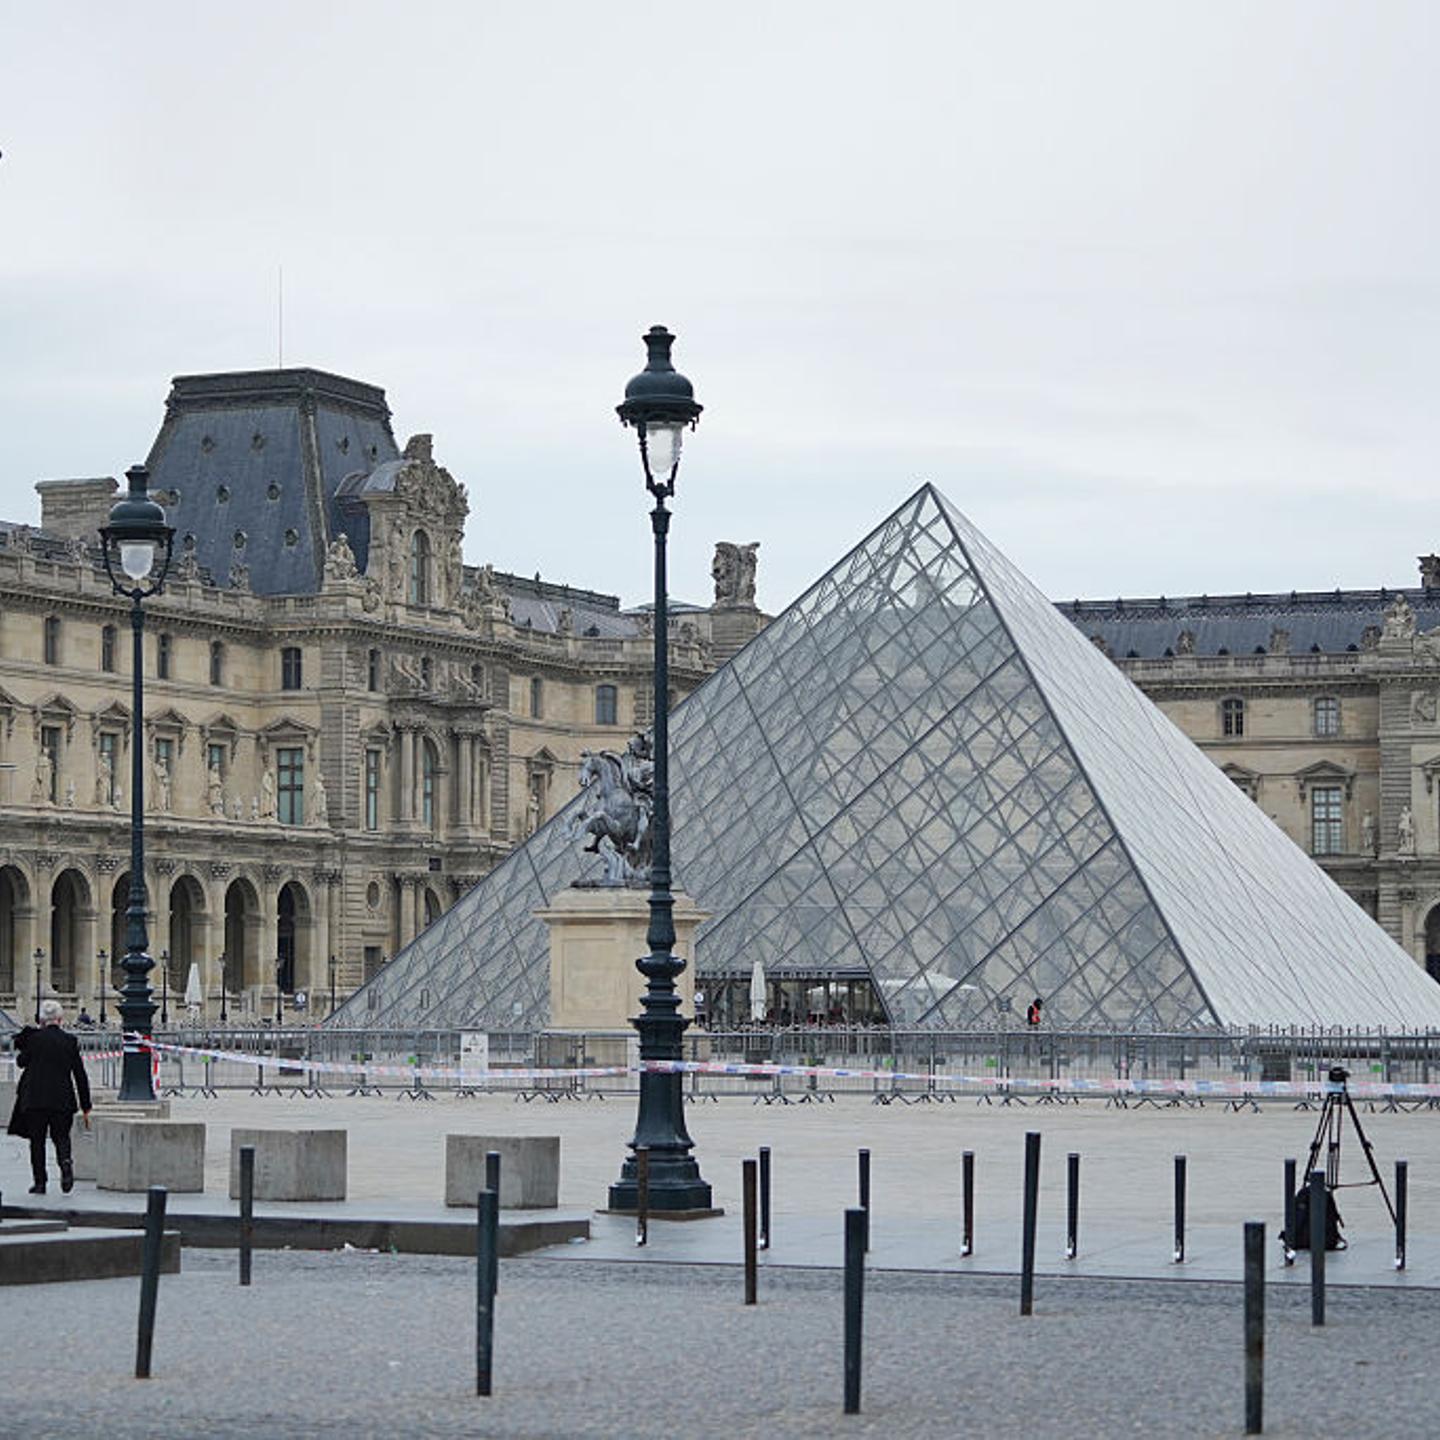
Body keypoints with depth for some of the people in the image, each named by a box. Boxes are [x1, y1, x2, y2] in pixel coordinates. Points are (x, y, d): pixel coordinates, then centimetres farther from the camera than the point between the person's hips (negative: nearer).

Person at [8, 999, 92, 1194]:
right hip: (62, 1100, 1)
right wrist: (85, 1108, 6)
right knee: (61, 1136, 12)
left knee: (37, 1140, 9)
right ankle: (65, 1162, -19)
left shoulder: (35, 1038, -7)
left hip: (35, 1099, -1)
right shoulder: (70, 1041, -1)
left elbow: (22, 1061, 8)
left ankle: (39, 1182, 7)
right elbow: (80, 1076, 1)